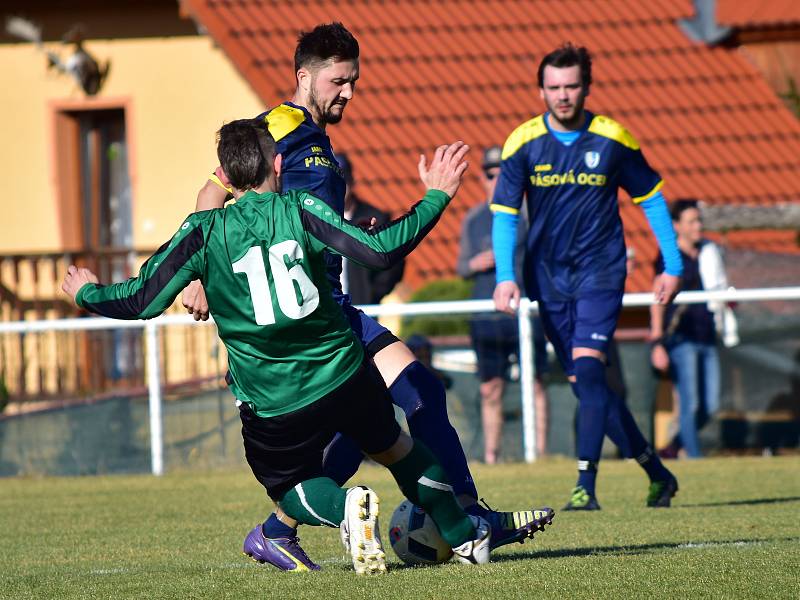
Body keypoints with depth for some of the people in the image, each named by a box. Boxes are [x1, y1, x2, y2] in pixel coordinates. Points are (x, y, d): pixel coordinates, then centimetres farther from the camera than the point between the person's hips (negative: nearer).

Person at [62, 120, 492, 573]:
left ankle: (346, 507, -11)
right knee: (393, 446, 30)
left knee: (289, 487, 22)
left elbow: (142, 302, -5)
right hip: (345, 377, 2)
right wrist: (436, 197, -3)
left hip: (271, 405, -2)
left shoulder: (204, 233, -7)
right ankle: (465, 536, 34)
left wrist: (87, 293, 15)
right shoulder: (300, 210, -8)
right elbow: (380, 251, -15)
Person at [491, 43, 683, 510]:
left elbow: (651, 197, 7)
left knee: (587, 368, -20)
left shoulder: (612, 138, -4)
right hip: (548, 277, 3)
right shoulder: (523, 142, -3)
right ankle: (657, 472, 21)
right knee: (586, 385, 6)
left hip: (601, 272, -3)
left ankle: (586, 487, -19)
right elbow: (504, 213, -1)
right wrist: (506, 276, -14)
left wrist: (673, 266, 5)